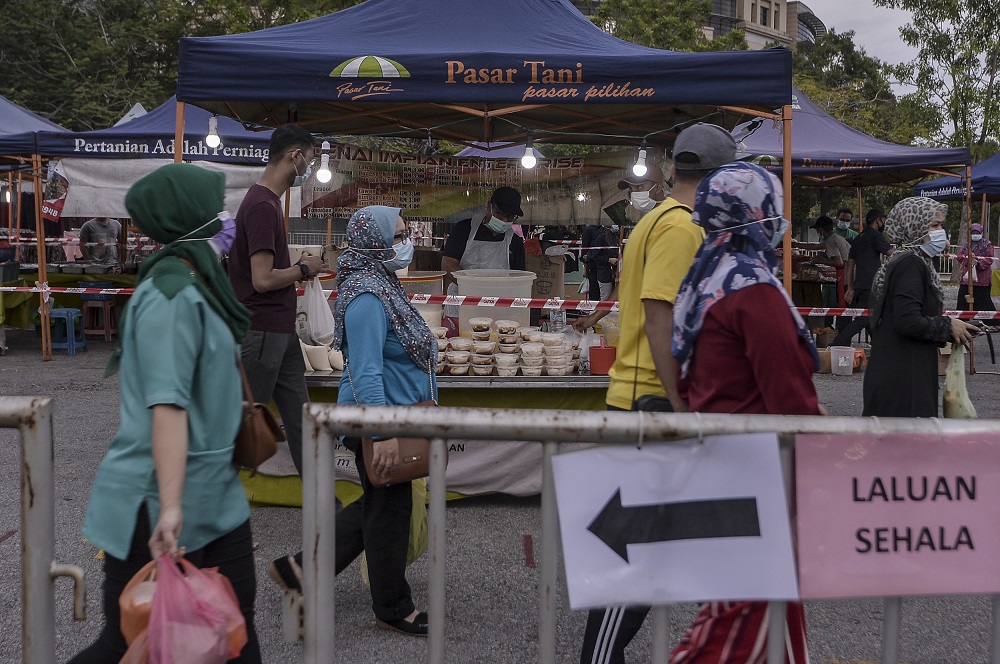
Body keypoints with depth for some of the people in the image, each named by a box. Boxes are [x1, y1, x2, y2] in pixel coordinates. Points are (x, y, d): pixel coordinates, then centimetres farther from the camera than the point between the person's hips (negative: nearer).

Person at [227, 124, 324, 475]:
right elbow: (263, 279, -23)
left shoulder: (268, 200, 13)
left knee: (299, 418, 13)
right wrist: (304, 268, -10)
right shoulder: (262, 205, -19)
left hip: (281, 331, 10)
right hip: (261, 331, -10)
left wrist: (297, 266, 9)